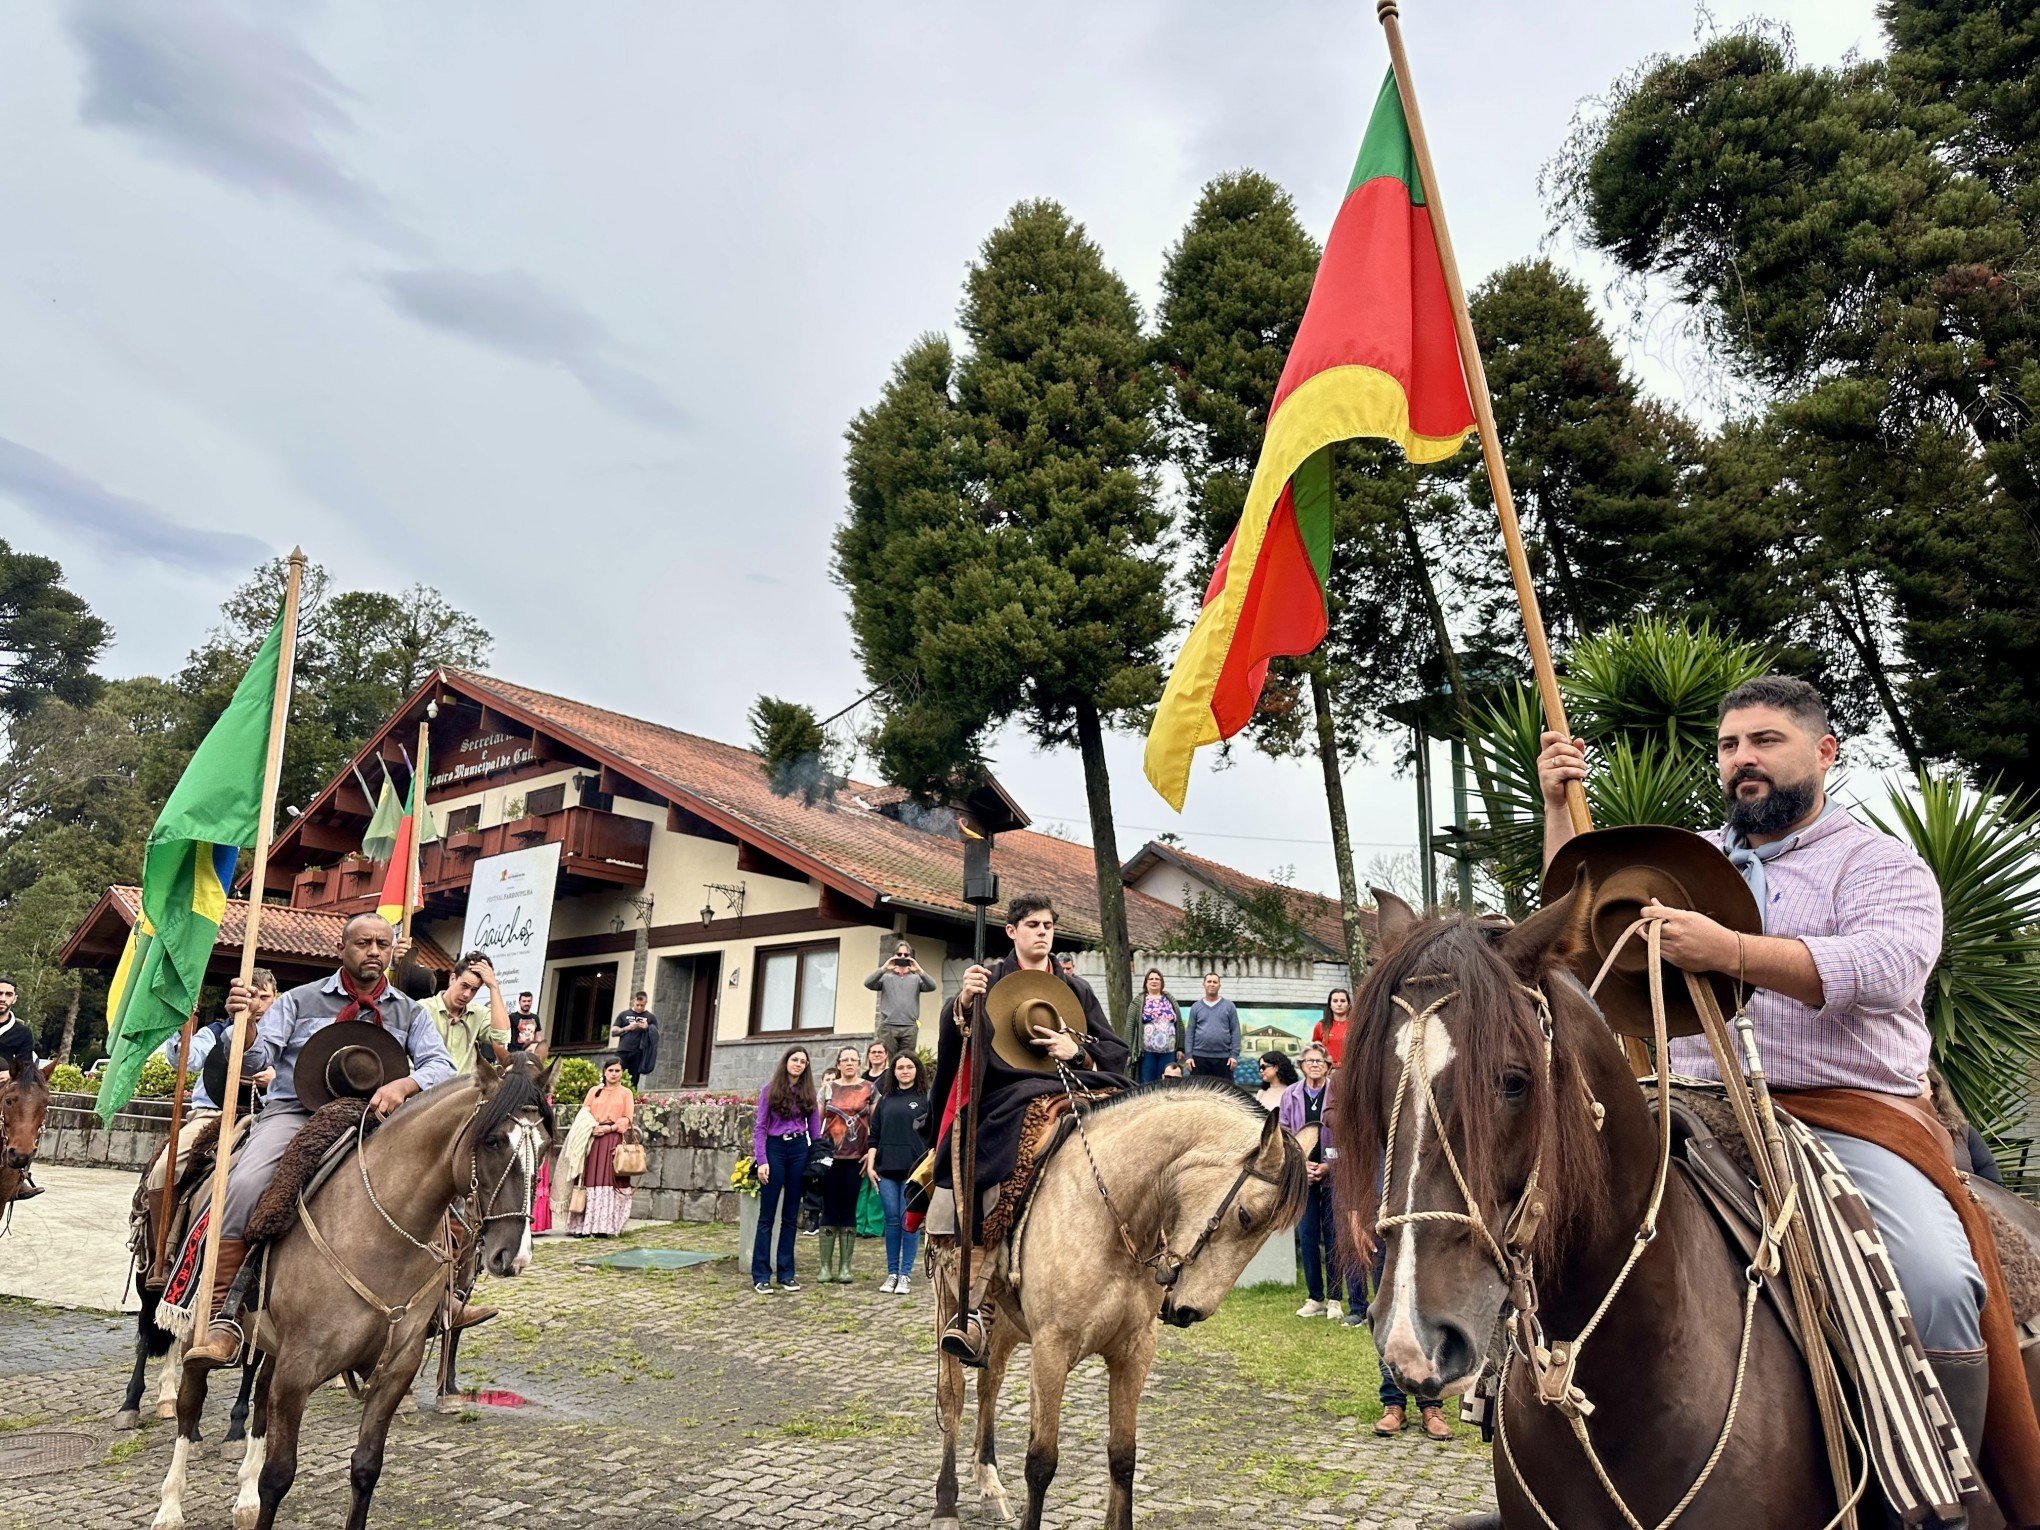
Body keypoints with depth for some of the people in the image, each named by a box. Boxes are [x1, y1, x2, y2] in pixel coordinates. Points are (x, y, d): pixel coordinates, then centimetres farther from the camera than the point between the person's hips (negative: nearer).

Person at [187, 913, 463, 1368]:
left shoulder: (409, 1013, 10)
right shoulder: (300, 1000, 6)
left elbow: (441, 1066, -2)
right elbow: (256, 1061, -2)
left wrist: (403, 1085, -23)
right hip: (294, 1113, -2)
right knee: (244, 1184, -31)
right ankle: (225, 1320, -23)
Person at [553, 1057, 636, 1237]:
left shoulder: (626, 1093, 11)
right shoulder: (594, 1091, 18)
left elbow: (627, 1119, 2)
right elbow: (584, 1114, 12)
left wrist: (609, 1128, -13)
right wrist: (592, 1127, -8)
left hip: (614, 1140, -2)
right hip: (593, 1139, 2)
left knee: (610, 1181, -8)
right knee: (590, 1181, -3)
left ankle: (604, 1227, -9)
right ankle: (582, 1226, -2)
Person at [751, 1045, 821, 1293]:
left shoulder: (808, 1092, 9)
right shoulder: (771, 1090, 1)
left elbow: (815, 1130, 11)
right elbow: (759, 1128, -1)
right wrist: (761, 1160, -10)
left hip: (799, 1150, 3)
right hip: (775, 1149, -3)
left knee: (791, 1215, 8)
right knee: (767, 1215, -1)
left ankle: (786, 1274, 14)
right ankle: (760, 1276, 3)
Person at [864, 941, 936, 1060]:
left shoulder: (916, 978, 14)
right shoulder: (886, 977, 12)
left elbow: (932, 987, -2)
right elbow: (868, 983, -4)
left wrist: (919, 971, -15)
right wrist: (884, 969, -16)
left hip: (909, 1028, 1)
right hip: (888, 1027, -1)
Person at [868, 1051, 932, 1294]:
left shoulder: (926, 1097, 3)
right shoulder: (886, 1099, 14)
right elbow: (875, 1133, 14)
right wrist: (870, 1164, 5)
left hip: (914, 1167, -3)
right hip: (886, 1167, 3)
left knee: (909, 1221, -2)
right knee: (892, 1220, 5)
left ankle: (905, 1274, 7)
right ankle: (892, 1272, 13)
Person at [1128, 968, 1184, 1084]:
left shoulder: (1171, 1001, 13)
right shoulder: (1138, 1001, 4)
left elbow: (1180, 1025, 12)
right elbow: (1130, 1027, -1)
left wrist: (1180, 1048, 6)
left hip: (1168, 1051, 3)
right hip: (1147, 1051, -3)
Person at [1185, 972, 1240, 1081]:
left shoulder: (1229, 1006, 6)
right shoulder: (1196, 1007, 8)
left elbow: (1235, 1032, 3)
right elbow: (1190, 1032, 6)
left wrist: (1234, 1055, -6)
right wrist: (1189, 1056, -2)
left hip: (1223, 1057, 0)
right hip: (1200, 1056, 1)